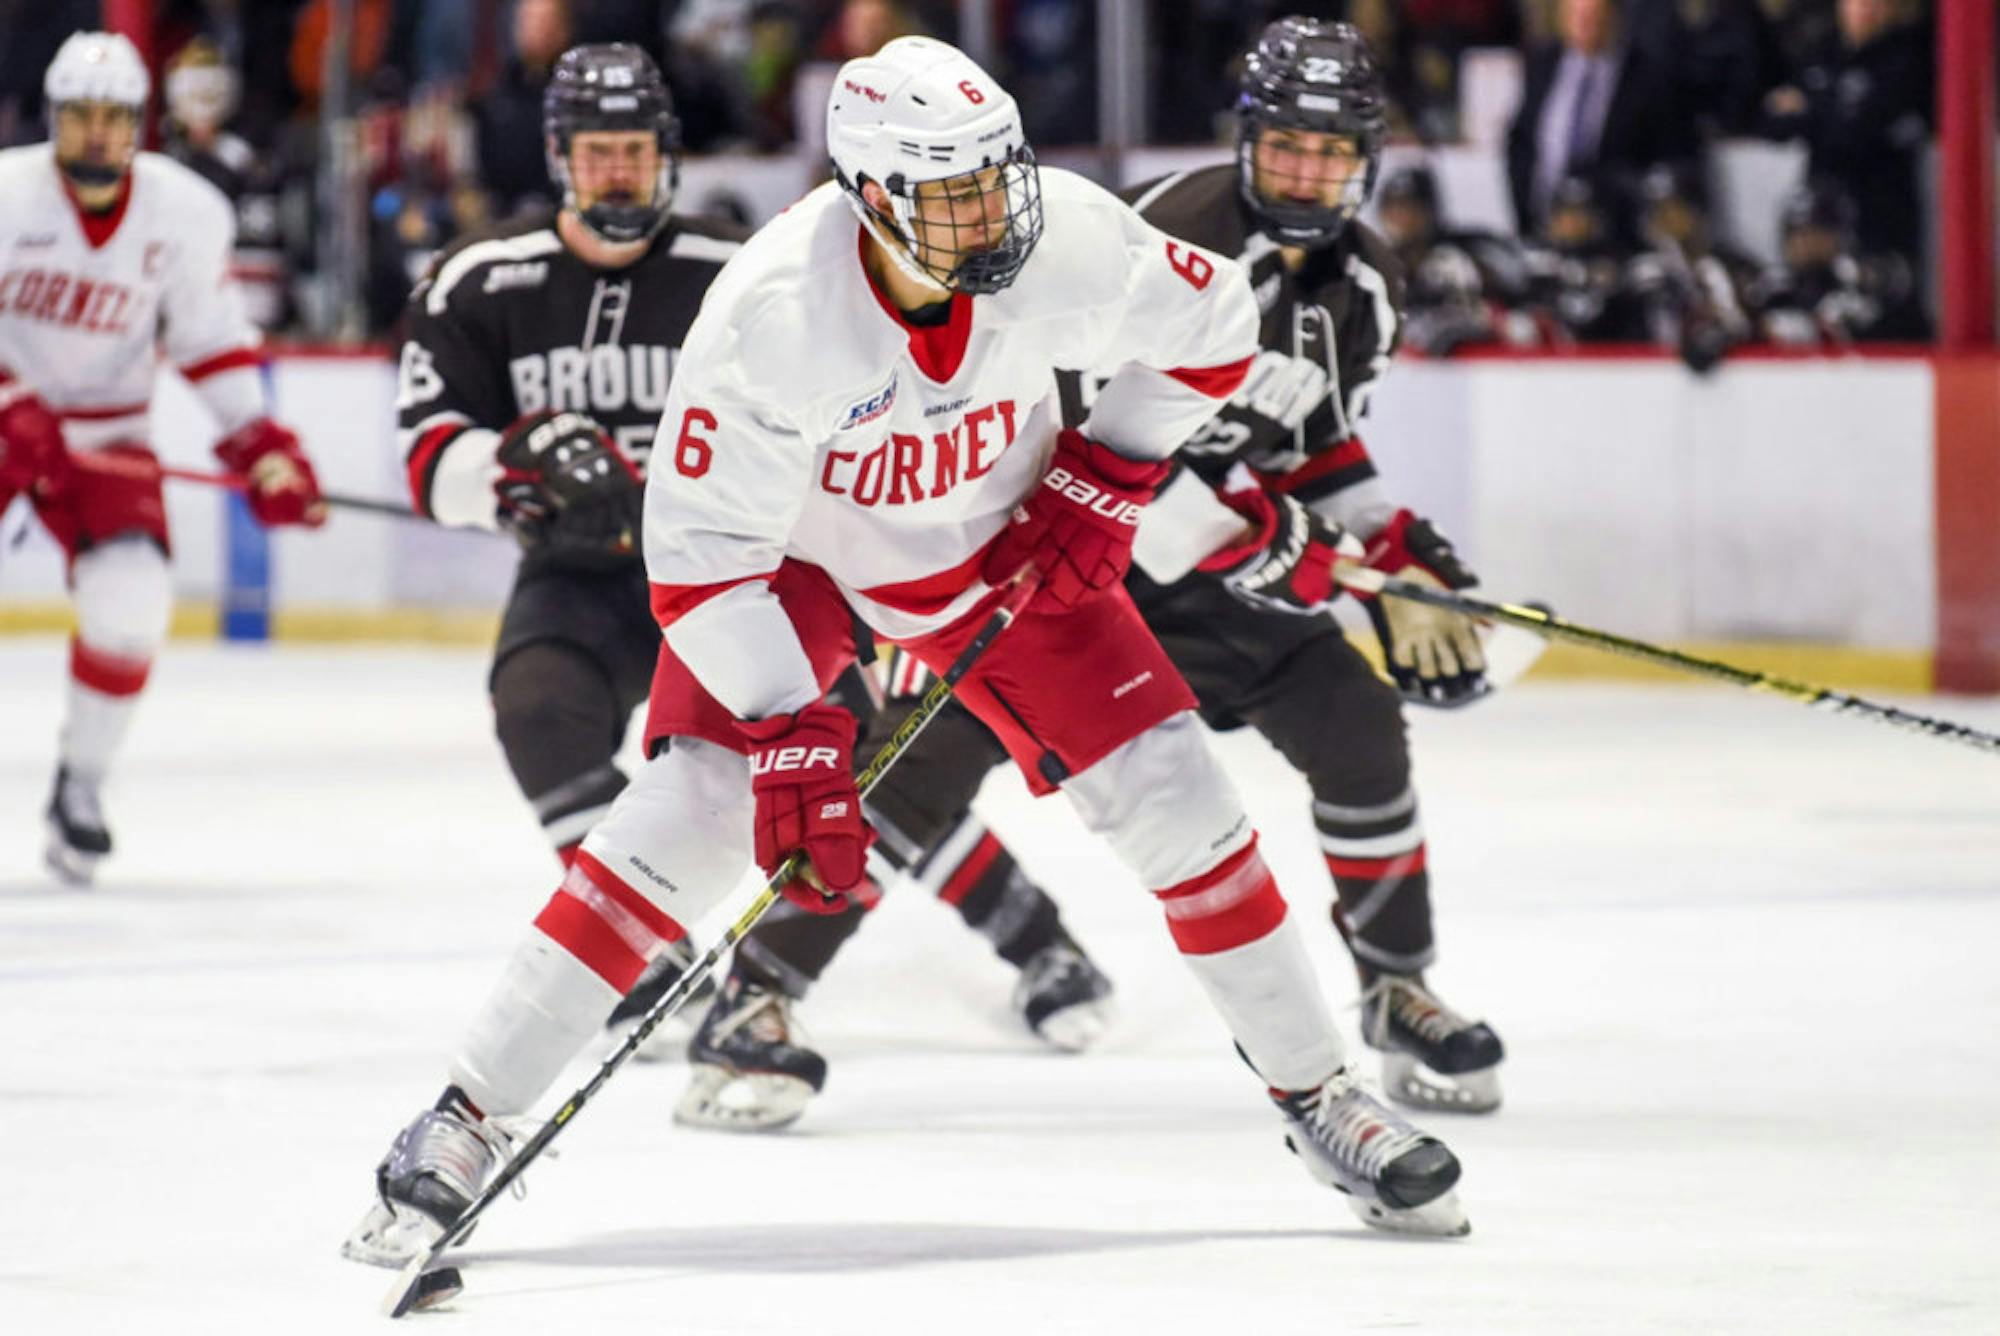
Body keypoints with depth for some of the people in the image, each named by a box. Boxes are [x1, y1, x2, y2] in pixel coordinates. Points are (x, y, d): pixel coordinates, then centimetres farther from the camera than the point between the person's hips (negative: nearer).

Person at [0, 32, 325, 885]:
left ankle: (81, 783, 5)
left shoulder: (188, 215, -7)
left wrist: (262, 446, -5)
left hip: (105, 429, 2)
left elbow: (209, 336, 3)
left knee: (128, 604, -17)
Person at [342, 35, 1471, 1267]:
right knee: (693, 813, -20)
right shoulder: (773, 310, -36)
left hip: (1001, 548, 3)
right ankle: (469, 1119, -12)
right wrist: (790, 737, -35)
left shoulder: (1065, 242, -27)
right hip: (789, 557, -3)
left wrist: (1105, 478, -11)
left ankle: (1320, 1098, 12)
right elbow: (700, 555, -31)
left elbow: (1213, 323, -5)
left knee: (1169, 793, -6)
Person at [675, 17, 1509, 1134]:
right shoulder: (1176, 238, -26)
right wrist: (1258, 540, -27)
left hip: (1211, 544, 7)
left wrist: (1402, 566, 3)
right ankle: (753, 1004, -9)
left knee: (1358, 731, -3)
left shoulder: (1364, 287, 0)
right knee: (933, 754, -16)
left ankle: (1399, 993, 16)